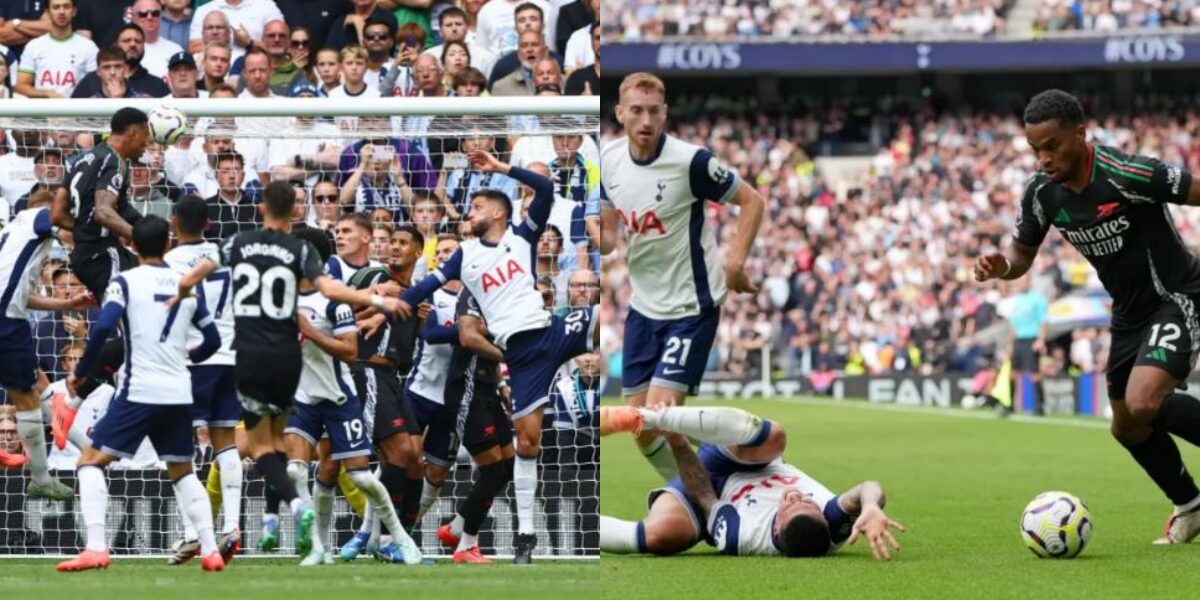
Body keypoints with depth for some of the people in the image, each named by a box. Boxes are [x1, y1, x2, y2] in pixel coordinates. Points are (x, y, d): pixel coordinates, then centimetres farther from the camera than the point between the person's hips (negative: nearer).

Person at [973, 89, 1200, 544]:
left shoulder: (1127, 174, -27)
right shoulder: (1042, 194, -7)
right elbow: (1022, 253, 6)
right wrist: (1000, 266, -17)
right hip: (1129, 313, 8)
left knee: (1143, 403, -27)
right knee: (1127, 427, 13)